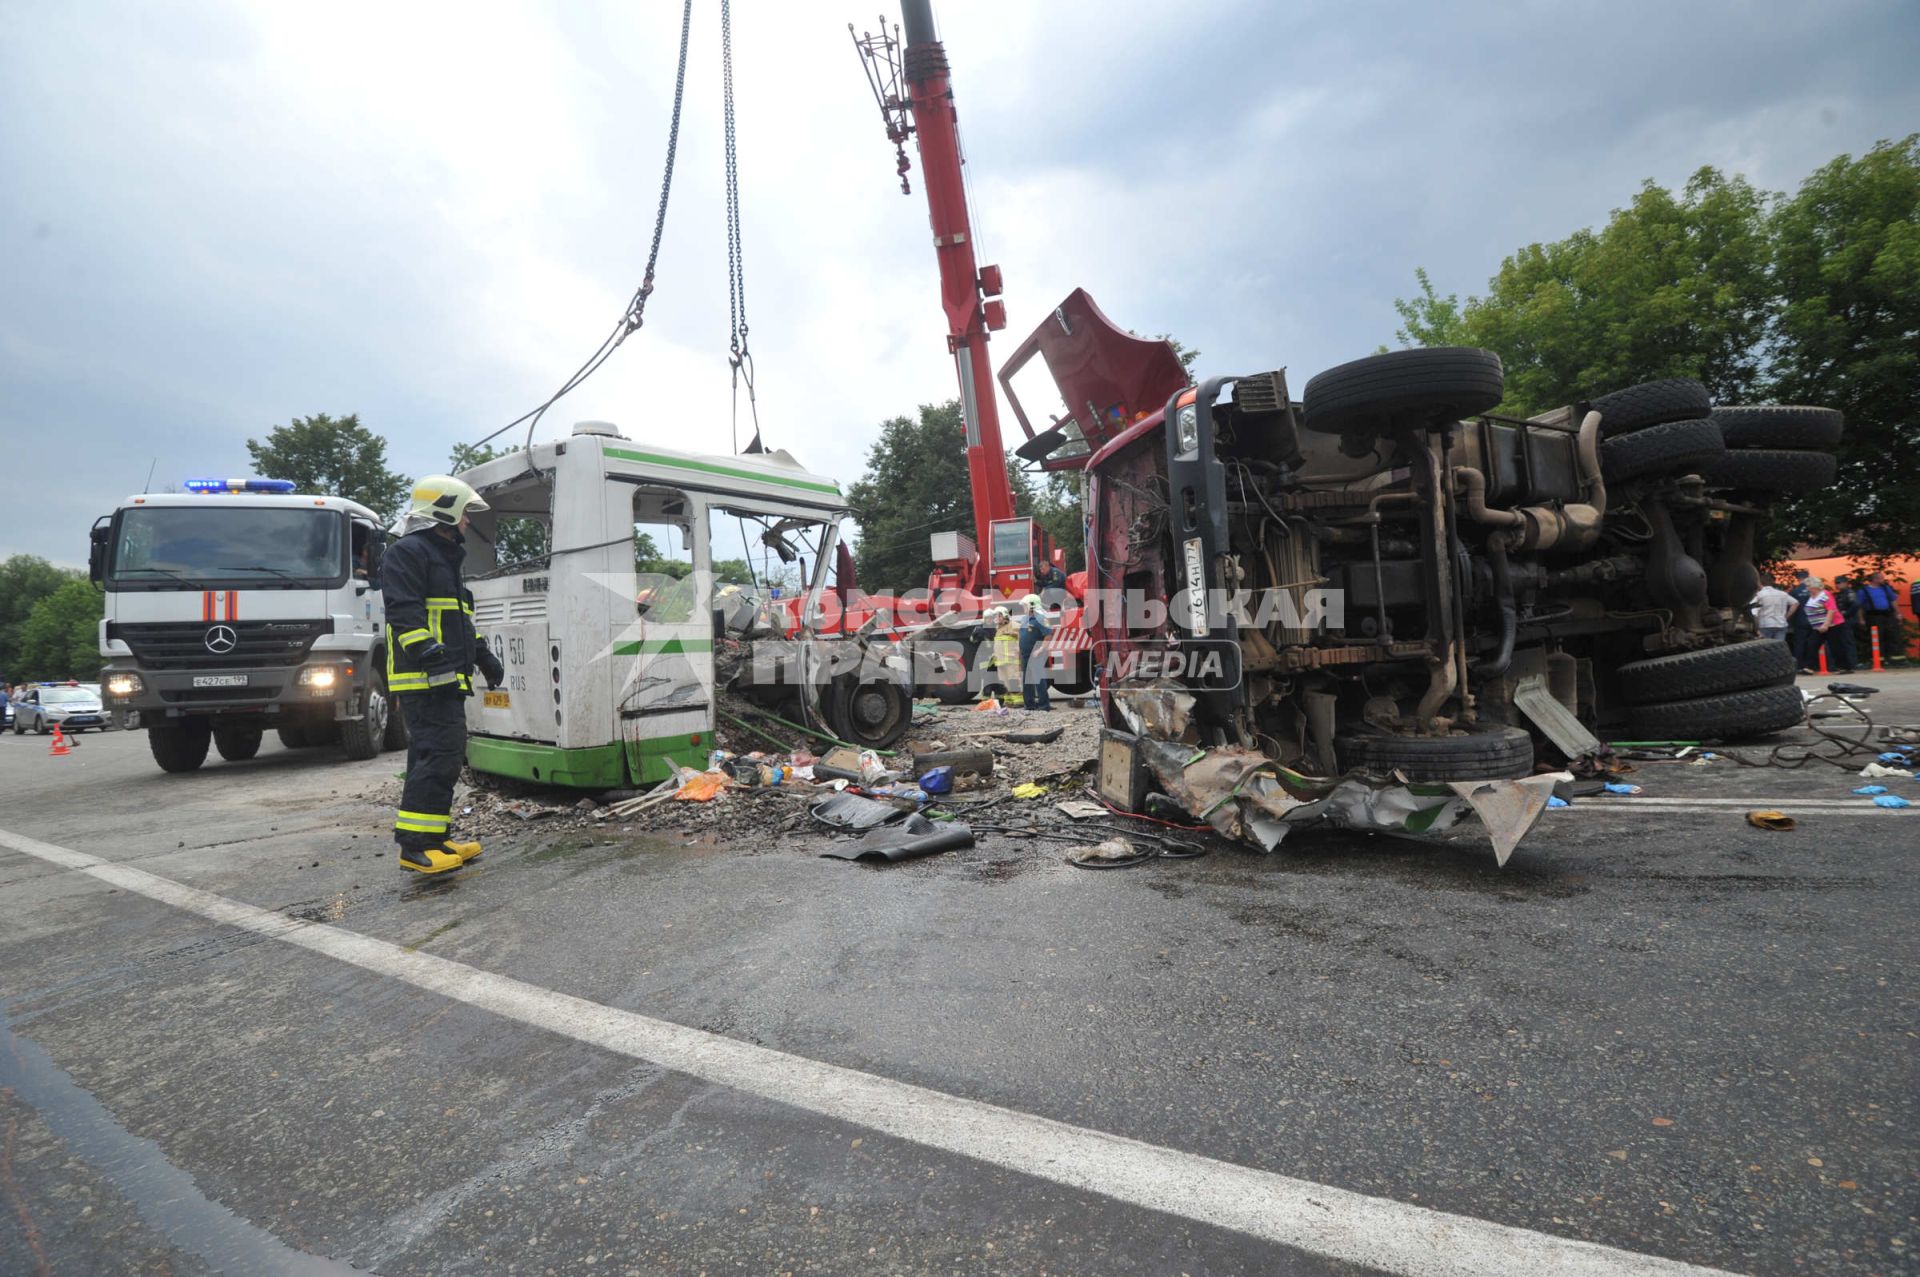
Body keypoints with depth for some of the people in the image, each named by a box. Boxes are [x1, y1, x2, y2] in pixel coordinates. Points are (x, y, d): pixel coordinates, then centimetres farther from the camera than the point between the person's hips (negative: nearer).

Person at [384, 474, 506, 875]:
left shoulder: (445, 558, 26)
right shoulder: (407, 553, -6)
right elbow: (404, 612, -19)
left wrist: (483, 656, 31)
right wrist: (428, 654, -27)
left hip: (446, 680, 11)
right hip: (423, 678, -11)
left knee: (444, 756, 11)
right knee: (440, 754, -14)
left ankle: (434, 839, 17)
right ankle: (415, 845, -11)